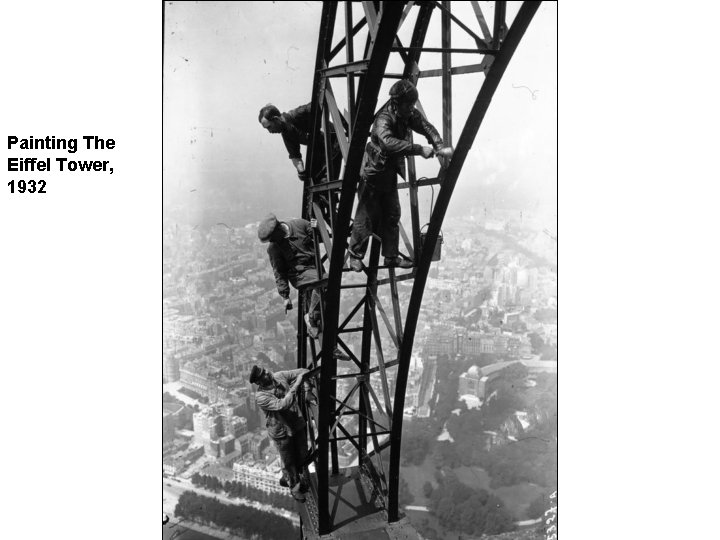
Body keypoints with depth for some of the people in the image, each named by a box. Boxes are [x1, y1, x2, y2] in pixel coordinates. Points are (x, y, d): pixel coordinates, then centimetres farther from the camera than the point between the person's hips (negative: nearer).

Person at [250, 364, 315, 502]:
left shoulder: (280, 376, -10)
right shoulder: (261, 396, -25)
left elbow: (304, 372, -2)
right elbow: (282, 405, -38)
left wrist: (308, 392, -15)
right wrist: (296, 385, -39)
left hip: (298, 425, 6)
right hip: (281, 432, -6)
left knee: (302, 456, 20)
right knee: (289, 461, 12)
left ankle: (287, 477, 49)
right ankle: (295, 487, 39)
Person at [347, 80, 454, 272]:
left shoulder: (410, 115, -4)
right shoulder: (383, 120, -29)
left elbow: (427, 127, -7)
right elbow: (389, 142, -46)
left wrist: (440, 147, -25)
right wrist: (419, 149, -49)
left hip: (390, 173, 7)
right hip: (372, 173, -7)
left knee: (392, 215, 10)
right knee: (367, 216, 1)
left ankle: (391, 256, 21)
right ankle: (355, 254, 18)